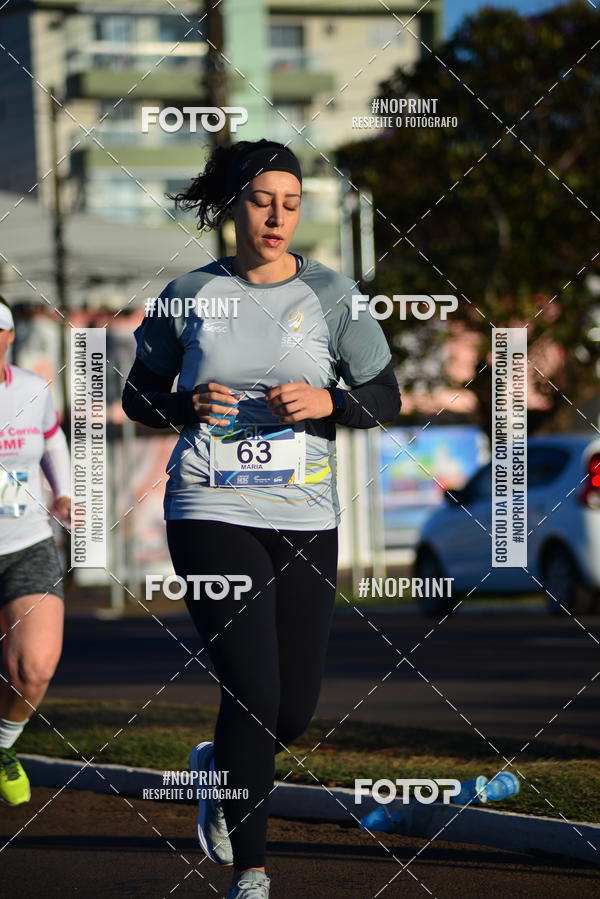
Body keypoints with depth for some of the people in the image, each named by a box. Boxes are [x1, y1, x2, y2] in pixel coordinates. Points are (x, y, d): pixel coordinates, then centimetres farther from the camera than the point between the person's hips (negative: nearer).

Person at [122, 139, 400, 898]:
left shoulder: (331, 294, 4)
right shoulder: (188, 295, 3)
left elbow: (385, 397, 6)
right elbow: (137, 396, 12)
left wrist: (327, 402, -14)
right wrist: (188, 405, -9)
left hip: (305, 520, 2)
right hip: (210, 513, -2)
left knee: (296, 709, 4)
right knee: (254, 691, -12)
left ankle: (216, 766, 39)